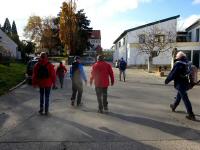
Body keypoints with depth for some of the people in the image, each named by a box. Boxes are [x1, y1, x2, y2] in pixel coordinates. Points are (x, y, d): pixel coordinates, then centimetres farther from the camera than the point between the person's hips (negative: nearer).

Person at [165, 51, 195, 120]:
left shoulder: (178, 64, -16)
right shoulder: (187, 63, 7)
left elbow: (172, 74, -17)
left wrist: (167, 80, -5)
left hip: (180, 84, -8)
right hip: (186, 83, 8)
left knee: (185, 99, -4)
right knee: (179, 96, 25)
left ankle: (191, 115, -1)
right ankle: (174, 106, 44)